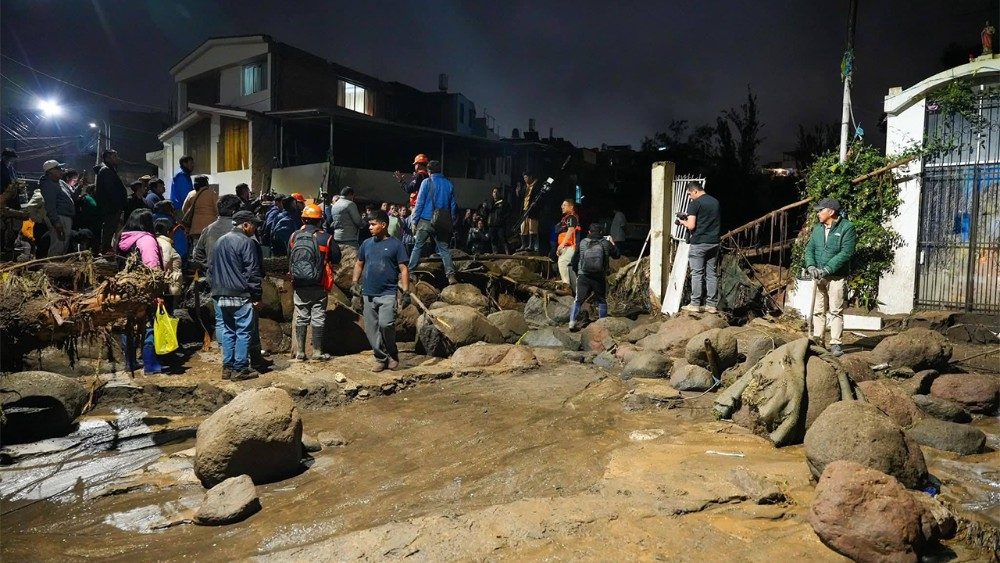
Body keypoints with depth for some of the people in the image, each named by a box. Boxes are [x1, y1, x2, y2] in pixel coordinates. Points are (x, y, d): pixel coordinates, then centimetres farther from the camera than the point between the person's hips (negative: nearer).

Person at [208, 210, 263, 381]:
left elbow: (211, 268, 20)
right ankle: (240, 369, 2)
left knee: (226, 331, 12)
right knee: (243, 331, -1)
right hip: (241, 296, -8)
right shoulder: (246, 242, -10)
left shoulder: (220, 242, 16)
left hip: (220, 296, 8)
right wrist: (257, 296, -8)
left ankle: (228, 367, 16)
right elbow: (252, 272, -13)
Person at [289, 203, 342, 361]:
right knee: (318, 318, 6)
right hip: (319, 287, -3)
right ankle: (317, 352, 11)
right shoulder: (326, 238, -11)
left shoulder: (294, 236, -2)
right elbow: (336, 259, -2)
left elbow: (289, 258, 8)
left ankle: (300, 351, 16)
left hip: (299, 285, 3)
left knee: (301, 317, 12)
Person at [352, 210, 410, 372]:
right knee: (371, 329, 5)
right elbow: (359, 264, 20)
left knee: (386, 324, -19)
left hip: (387, 293, -5)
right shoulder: (367, 243, 11)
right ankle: (381, 358, 19)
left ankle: (393, 355, 3)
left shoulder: (395, 244, -2)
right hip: (368, 294, 5)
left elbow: (403, 269, -3)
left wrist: (406, 291, -9)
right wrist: (355, 282, 7)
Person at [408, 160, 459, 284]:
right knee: (444, 249, 5)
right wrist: (451, 223, 16)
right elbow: (453, 205, 10)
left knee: (418, 246, 7)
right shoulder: (448, 184, 7)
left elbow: (420, 203, -6)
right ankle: (451, 275, -6)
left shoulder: (427, 182, -4)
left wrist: (415, 220, 0)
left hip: (426, 221, -3)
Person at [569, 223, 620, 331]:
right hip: (600, 278, 0)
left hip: (583, 277, 0)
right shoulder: (606, 243, -4)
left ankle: (572, 322, -1)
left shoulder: (583, 243, -2)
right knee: (601, 301, 15)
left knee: (578, 301, 8)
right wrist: (612, 243, 25)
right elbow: (616, 255, 11)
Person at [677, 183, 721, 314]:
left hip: (699, 243, -6)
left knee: (697, 274, 0)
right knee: (712, 274, 8)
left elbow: (691, 226, -16)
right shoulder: (715, 202, 12)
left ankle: (695, 304, 3)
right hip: (714, 243, 6)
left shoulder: (695, 204, -10)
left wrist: (683, 221, 5)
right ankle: (712, 305, 11)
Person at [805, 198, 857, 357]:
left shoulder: (847, 227, -7)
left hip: (837, 277, -5)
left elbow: (846, 252, -15)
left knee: (836, 311, -3)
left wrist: (827, 269, -20)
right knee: (818, 310, 8)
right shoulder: (817, 229, 12)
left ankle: (836, 343, 1)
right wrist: (810, 266, -11)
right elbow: (809, 249, 9)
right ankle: (817, 341, 15)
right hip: (818, 278, 5)